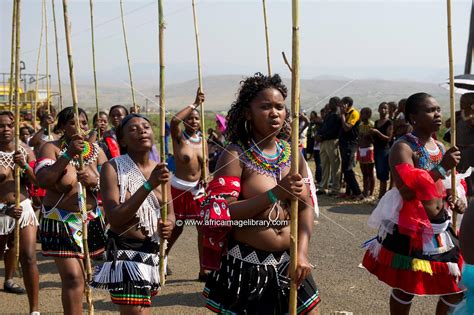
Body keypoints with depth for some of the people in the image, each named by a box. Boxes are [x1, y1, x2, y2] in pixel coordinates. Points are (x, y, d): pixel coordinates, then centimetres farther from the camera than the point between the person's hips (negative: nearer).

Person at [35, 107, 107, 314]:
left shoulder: (96, 150, 7)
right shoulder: (52, 148, -5)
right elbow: (43, 181, -20)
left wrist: (95, 181, -22)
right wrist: (68, 155, -26)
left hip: (92, 219, 5)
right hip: (60, 221, -4)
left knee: (87, 273, 11)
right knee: (73, 277, -12)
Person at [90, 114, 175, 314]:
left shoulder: (160, 169, 6)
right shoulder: (113, 168, -12)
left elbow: (170, 212, 13)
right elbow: (114, 218, -22)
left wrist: (168, 224, -12)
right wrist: (149, 185, -29)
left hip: (153, 252, 6)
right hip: (125, 252, -6)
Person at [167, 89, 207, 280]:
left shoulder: (203, 141, 7)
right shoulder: (179, 137, -7)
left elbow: (204, 165, 13)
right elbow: (174, 121, -29)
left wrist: (204, 178, -9)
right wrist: (194, 104, -26)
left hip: (197, 189, 5)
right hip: (179, 189, -4)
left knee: (203, 228, 2)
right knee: (176, 228, 6)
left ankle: (203, 270, 10)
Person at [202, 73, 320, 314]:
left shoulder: (292, 153, 5)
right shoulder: (235, 155, -11)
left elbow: (305, 206, 5)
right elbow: (221, 213, -20)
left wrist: (302, 252, -8)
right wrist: (275, 194, -26)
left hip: (289, 261, 5)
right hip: (247, 264, -5)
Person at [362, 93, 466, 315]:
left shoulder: (441, 147, 10)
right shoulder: (403, 148, -15)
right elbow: (407, 191, -28)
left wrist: (456, 201, 3)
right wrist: (442, 168, -27)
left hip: (441, 229, 8)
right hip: (409, 231, -7)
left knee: (456, 290, 12)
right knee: (405, 289, 7)